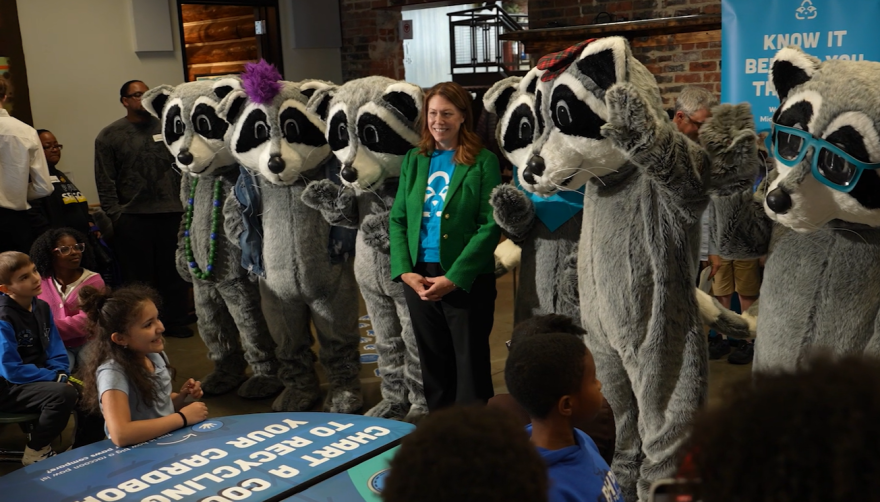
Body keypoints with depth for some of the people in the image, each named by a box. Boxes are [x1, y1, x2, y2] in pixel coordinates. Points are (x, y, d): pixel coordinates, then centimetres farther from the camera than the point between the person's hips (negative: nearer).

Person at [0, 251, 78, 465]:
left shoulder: (41, 307, 5)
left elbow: (55, 348, 9)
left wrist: (60, 373, -9)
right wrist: (53, 377, -18)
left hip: (39, 379, 8)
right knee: (64, 394, -30)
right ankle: (36, 452, -10)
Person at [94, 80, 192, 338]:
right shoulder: (110, 136, 1)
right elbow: (105, 181, -2)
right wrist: (115, 214, -8)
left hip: (170, 214, 3)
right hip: (133, 217, -2)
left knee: (174, 272, 8)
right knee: (139, 276, 5)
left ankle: (176, 322, 20)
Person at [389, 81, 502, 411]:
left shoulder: (483, 161, -4)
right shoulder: (414, 160, 10)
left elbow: (489, 226, -10)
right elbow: (397, 219, 9)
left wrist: (453, 278, -15)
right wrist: (404, 271, -5)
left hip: (467, 280, -4)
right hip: (419, 278, 4)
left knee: (471, 369, 4)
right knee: (433, 366, 13)